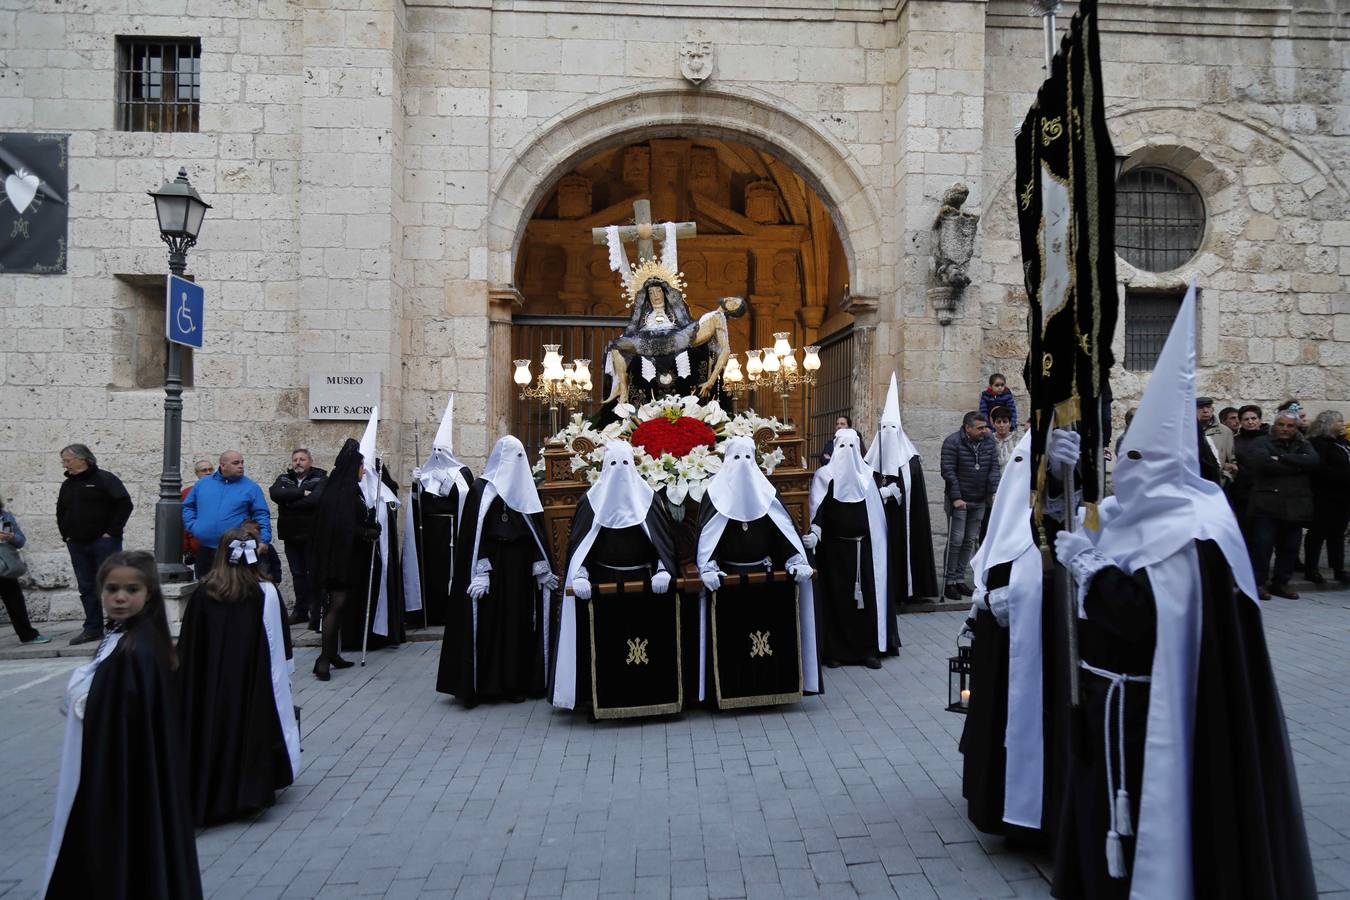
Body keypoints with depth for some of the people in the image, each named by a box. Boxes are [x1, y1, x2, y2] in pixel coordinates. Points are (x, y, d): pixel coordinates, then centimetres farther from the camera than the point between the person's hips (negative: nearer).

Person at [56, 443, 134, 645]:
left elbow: (125, 504, -13)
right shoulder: (68, 485, 14)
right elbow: (61, 511, 27)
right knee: (86, 588, 9)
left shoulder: (104, 479, -7)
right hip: (77, 545, 7)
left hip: (104, 543, -7)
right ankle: (93, 628, 15)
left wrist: (112, 532, -14)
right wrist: (65, 535, 14)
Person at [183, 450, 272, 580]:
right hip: (204, 550, 3)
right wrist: (192, 526, 3)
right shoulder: (202, 484, 11)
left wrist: (264, 540, -11)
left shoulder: (251, 487, 2)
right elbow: (188, 506, 19)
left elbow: (261, 515, 0)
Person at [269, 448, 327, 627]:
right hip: (291, 535, 5)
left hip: (312, 536, -5)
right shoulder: (284, 478, 11)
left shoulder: (321, 479, -4)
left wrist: (289, 503, -11)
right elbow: (274, 493, -10)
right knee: (297, 574, 13)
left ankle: (317, 613, 1)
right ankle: (301, 610, 22)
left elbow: (316, 499, -23)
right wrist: (302, 493, -18)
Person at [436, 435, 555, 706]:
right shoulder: (528, 490, -3)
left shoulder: (481, 490, -3)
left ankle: (479, 685, 12)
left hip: (490, 566, 0)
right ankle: (516, 683, 11)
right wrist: (543, 568, -2)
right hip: (522, 568, 0)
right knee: (518, 622, 6)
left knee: (486, 622, 6)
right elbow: (538, 531, -3)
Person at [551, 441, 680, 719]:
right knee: (603, 638, -7)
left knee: (649, 633, -5)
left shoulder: (647, 497, 7)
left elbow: (663, 538, 4)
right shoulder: (593, 500, 7)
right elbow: (579, 540, 4)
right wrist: (580, 575, -10)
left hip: (643, 580, 0)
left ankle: (649, 691, 5)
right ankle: (602, 692, 1)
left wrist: (663, 570, -10)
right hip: (603, 581, 0)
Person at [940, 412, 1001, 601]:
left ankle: (960, 579, 18)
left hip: (979, 501, 6)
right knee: (956, 540, -7)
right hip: (959, 500, -6)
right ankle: (949, 582, 2)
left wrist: (994, 492, -7)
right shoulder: (952, 442, -12)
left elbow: (994, 467, 5)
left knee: (970, 541, 9)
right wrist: (956, 498, -19)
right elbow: (948, 472, -15)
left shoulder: (988, 441, 5)